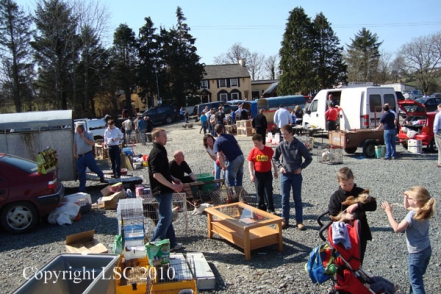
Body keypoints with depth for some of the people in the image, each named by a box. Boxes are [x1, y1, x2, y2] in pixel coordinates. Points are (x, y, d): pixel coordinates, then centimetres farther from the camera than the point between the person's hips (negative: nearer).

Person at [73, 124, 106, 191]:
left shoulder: (89, 134, -6)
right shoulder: (75, 134, 7)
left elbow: (92, 143, -19)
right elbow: (75, 144, 17)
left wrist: (83, 137, -19)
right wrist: (74, 153, 9)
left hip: (88, 155, -4)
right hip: (79, 156, 4)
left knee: (94, 168, 4)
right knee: (81, 173, 5)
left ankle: (102, 178, 34)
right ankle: (82, 189, 14)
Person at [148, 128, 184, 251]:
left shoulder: (161, 151, 13)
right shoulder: (156, 153, -18)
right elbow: (156, 174, -25)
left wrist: (174, 181, 11)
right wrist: (173, 186, -24)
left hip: (165, 190, 10)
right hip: (162, 190, -10)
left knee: (167, 217, 15)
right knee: (165, 218, -4)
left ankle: (171, 243, 25)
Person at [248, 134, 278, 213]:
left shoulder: (269, 149, -6)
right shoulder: (253, 151, -5)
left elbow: (273, 161, 4)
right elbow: (250, 163, -2)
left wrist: (275, 171, 7)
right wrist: (251, 175, -9)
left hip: (267, 173, -1)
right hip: (258, 174, 1)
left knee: (268, 192, -1)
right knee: (260, 192, 10)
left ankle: (271, 209, 6)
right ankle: (262, 209, 23)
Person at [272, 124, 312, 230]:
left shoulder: (299, 145, -8)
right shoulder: (281, 145, -1)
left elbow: (309, 158, 1)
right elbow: (275, 158, 14)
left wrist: (301, 167, -8)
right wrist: (280, 166, -1)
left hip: (296, 175, -2)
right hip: (285, 175, 2)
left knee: (297, 198, 5)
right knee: (285, 198, 7)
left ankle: (299, 221, 12)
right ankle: (285, 220, 17)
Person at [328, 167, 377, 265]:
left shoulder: (360, 192, 0)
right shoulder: (335, 196, -5)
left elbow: (373, 205, -12)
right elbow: (333, 216, -8)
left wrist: (357, 205, -26)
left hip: (361, 233, 2)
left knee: (358, 260, 14)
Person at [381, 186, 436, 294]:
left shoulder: (412, 214, -25)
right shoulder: (424, 211, 0)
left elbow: (397, 228, -28)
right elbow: (407, 207, 18)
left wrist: (389, 212, -22)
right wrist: (406, 197, 1)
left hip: (416, 253, -9)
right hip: (427, 249, 9)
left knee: (416, 281, 1)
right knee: (417, 276, 24)